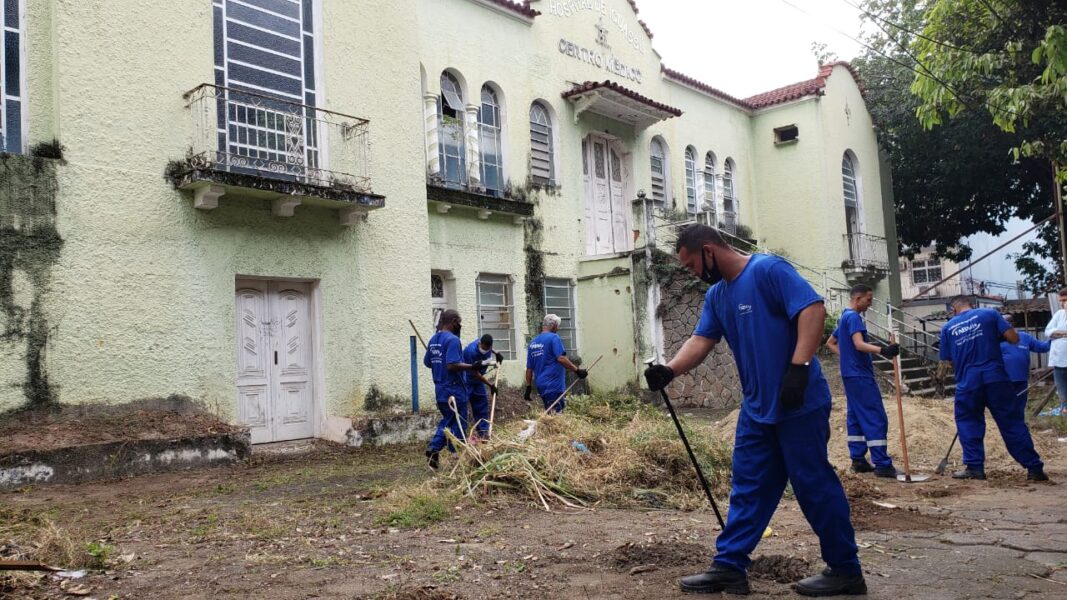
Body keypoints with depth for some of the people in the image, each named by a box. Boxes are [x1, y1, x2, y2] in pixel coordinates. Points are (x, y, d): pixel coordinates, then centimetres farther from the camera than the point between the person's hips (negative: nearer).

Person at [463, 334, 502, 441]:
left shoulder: (487, 345, -12)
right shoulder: (471, 351, -33)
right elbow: (475, 373, -25)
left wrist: (496, 354, 1)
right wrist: (490, 385, -20)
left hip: (477, 379, 7)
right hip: (465, 379, -7)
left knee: (482, 404, 7)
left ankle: (483, 432, 14)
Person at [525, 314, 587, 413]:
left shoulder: (532, 342, 15)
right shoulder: (553, 338, -7)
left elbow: (529, 369, 15)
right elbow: (561, 358, -20)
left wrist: (528, 387, 18)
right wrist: (577, 370, -19)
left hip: (541, 385, 8)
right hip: (554, 385, -8)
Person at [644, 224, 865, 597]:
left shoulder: (769, 270, -13)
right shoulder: (716, 296, 12)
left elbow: (813, 309, -21)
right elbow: (701, 340, 4)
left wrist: (799, 367, -30)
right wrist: (669, 370, -14)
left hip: (799, 404, -8)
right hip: (756, 408, 8)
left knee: (815, 485, 1)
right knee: (748, 489, 10)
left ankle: (846, 570, 15)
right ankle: (729, 566, 15)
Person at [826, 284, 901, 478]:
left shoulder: (844, 317, 17)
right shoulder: (854, 317, -14)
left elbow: (830, 343, 26)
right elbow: (859, 344, -28)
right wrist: (882, 350, -42)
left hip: (850, 374, 10)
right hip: (861, 375, -10)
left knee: (855, 417, 11)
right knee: (876, 419, -9)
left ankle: (858, 460, 14)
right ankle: (882, 464, -10)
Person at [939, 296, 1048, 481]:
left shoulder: (948, 328, 10)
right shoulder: (989, 314, 6)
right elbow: (1014, 338, 0)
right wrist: (996, 335, 19)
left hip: (967, 382, 0)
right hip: (996, 378, 0)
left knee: (968, 422, 16)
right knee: (1012, 422, 6)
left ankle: (975, 466, 10)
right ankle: (1034, 467, 9)